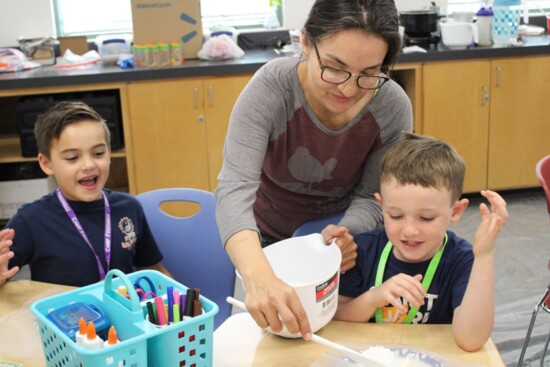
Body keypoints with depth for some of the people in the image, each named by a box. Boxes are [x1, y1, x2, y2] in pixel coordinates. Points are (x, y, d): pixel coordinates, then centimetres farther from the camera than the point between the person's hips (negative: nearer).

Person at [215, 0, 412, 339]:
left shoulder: (394, 107, -25)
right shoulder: (271, 88, -33)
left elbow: (371, 197, -13)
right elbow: (235, 187, -44)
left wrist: (347, 233, -38)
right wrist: (259, 278, -63)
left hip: (343, 237, 0)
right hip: (269, 238, 0)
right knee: (269, 328, 14)